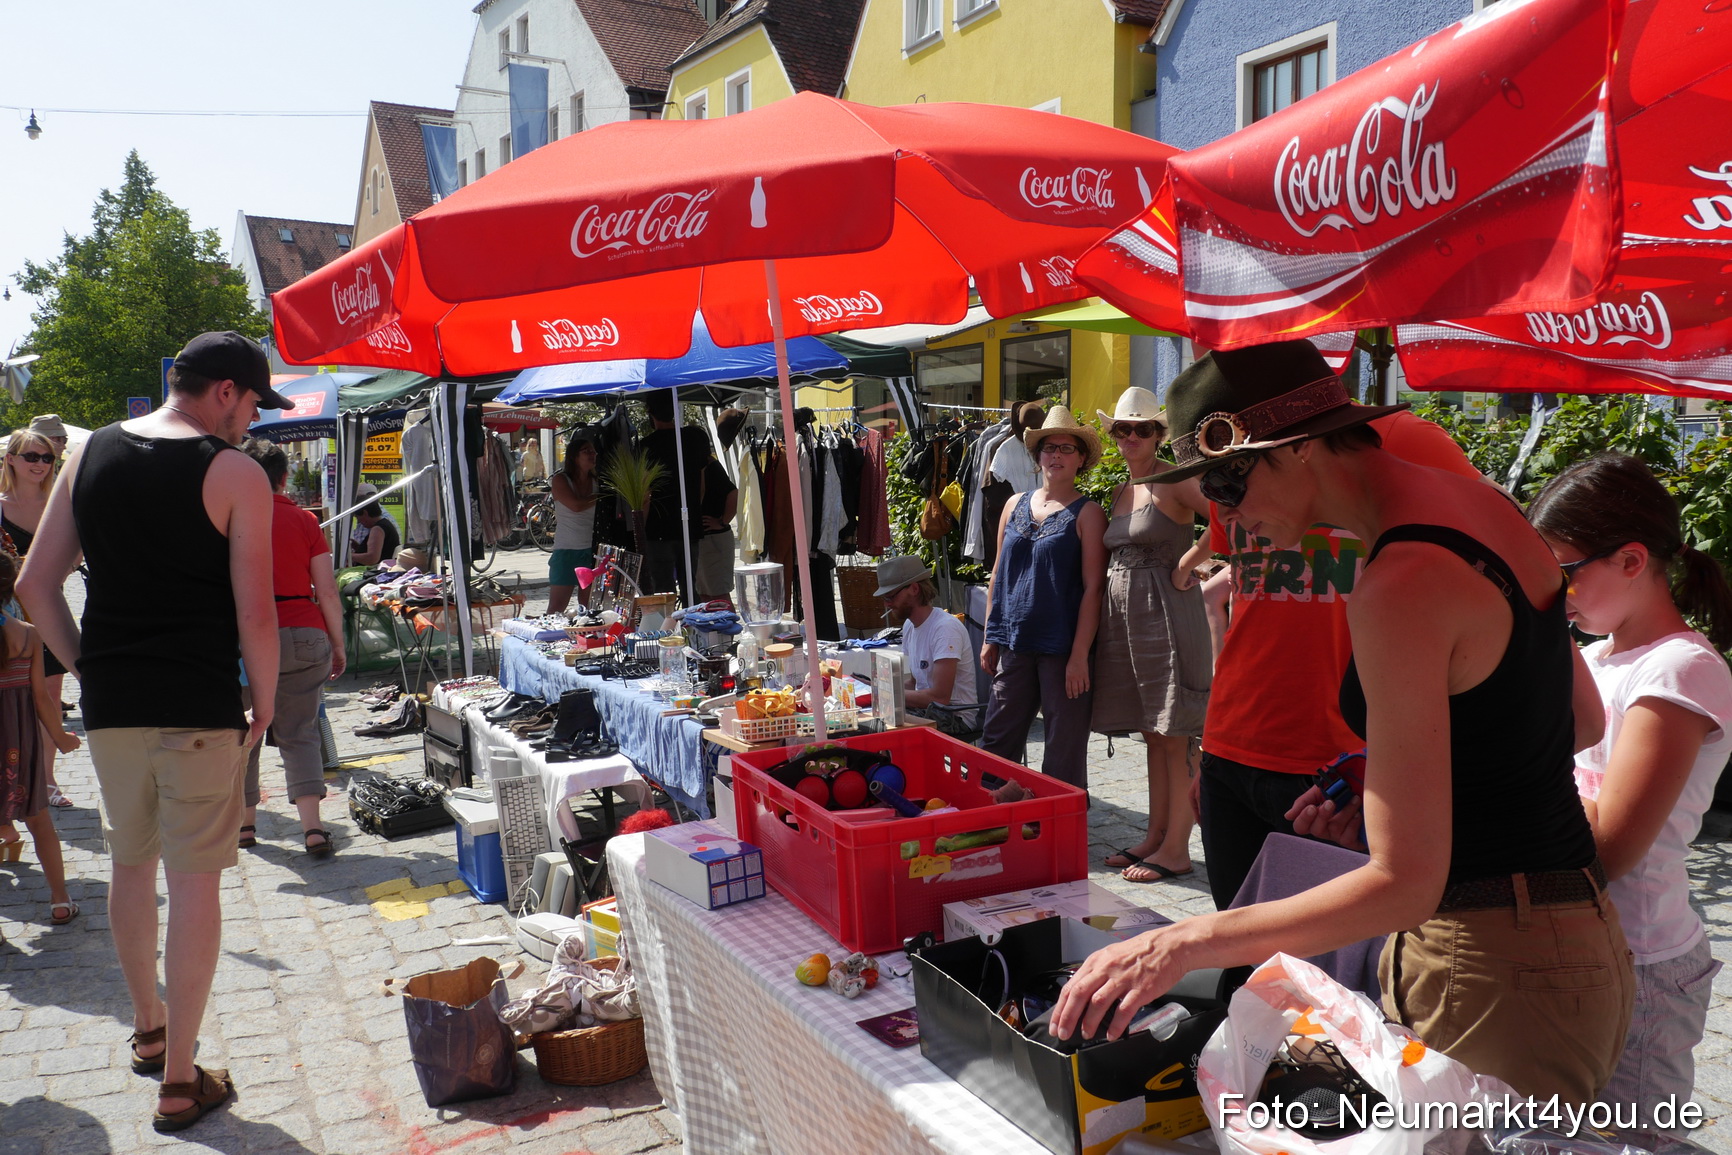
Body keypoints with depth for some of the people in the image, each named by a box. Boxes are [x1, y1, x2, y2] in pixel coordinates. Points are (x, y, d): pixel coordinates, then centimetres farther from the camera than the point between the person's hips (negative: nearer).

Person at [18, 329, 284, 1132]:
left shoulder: (87, 455, 7)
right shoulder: (235, 473, -9)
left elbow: (35, 587, 6)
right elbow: (255, 613, -14)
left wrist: (90, 670, 13)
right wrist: (265, 706, -2)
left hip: (109, 704, 6)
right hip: (200, 707, -5)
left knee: (131, 863, 21)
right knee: (195, 878, 3)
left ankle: (148, 1029, 39)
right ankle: (179, 1082, 10)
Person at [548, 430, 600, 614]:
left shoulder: (596, 482, 9)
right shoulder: (561, 480, -1)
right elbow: (576, 505, -17)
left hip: (592, 551, 3)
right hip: (566, 551, -3)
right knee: (556, 609, -4)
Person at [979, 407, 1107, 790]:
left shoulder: (1087, 514, -3)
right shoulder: (1016, 505, 11)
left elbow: (1092, 587, -8)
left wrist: (1080, 654, -13)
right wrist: (991, 637, 12)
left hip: (1063, 648, -4)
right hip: (1014, 643, 4)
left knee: (1064, 748, 4)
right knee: (997, 742, 8)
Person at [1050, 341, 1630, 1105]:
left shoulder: (1401, 585, -24)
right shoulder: (1481, 504, 4)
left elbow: (1404, 883, -26)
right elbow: (1582, 719, 17)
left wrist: (1183, 944, -24)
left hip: (1490, 973, -9)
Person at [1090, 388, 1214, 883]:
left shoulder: (1173, 482, -8)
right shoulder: (1121, 492, 16)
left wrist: (1187, 564, -15)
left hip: (1165, 614, -8)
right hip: (1124, 615, 8)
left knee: (1173, 738, -3)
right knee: (1151, 734, 13)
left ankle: (1176, 849, 3)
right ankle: (1156, 837, 20)